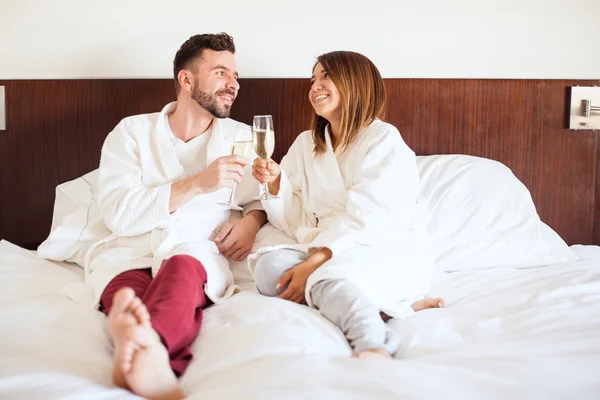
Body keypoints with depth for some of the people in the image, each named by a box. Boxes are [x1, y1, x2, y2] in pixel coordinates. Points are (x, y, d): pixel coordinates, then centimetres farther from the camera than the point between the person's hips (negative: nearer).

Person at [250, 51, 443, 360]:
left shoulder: (383, 140, -3)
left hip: (390, 250, -6)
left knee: (327, 278, -36)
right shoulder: (306, 144, 17)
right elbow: (298, 221, 12)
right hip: (327, 249, 6)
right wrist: (275, 183, -7)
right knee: (269, 265, -26)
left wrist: (313, 263, -27)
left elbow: (364, 220, -17)